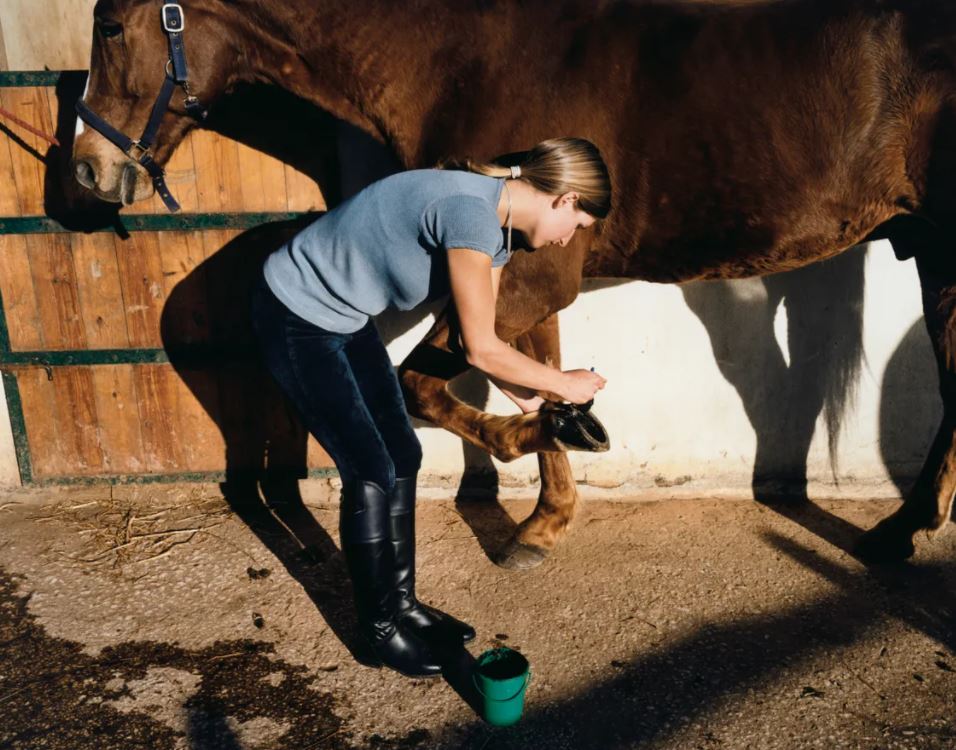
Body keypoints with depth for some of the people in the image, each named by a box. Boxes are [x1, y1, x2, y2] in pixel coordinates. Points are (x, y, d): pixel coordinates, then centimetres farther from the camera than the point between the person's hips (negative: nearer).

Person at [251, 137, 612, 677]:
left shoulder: (498, 229, 0)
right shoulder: (470, 211, -30)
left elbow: (483, 342, 6)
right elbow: (482, 350, -28)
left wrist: (533, 402, -1)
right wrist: (564, 383, -15)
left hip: (346, 320, 9)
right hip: (296, 321, -9)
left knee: (403, 457, 10)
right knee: (371, 473, -4)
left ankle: (402, 602, 26)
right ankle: (379, 626, 16)